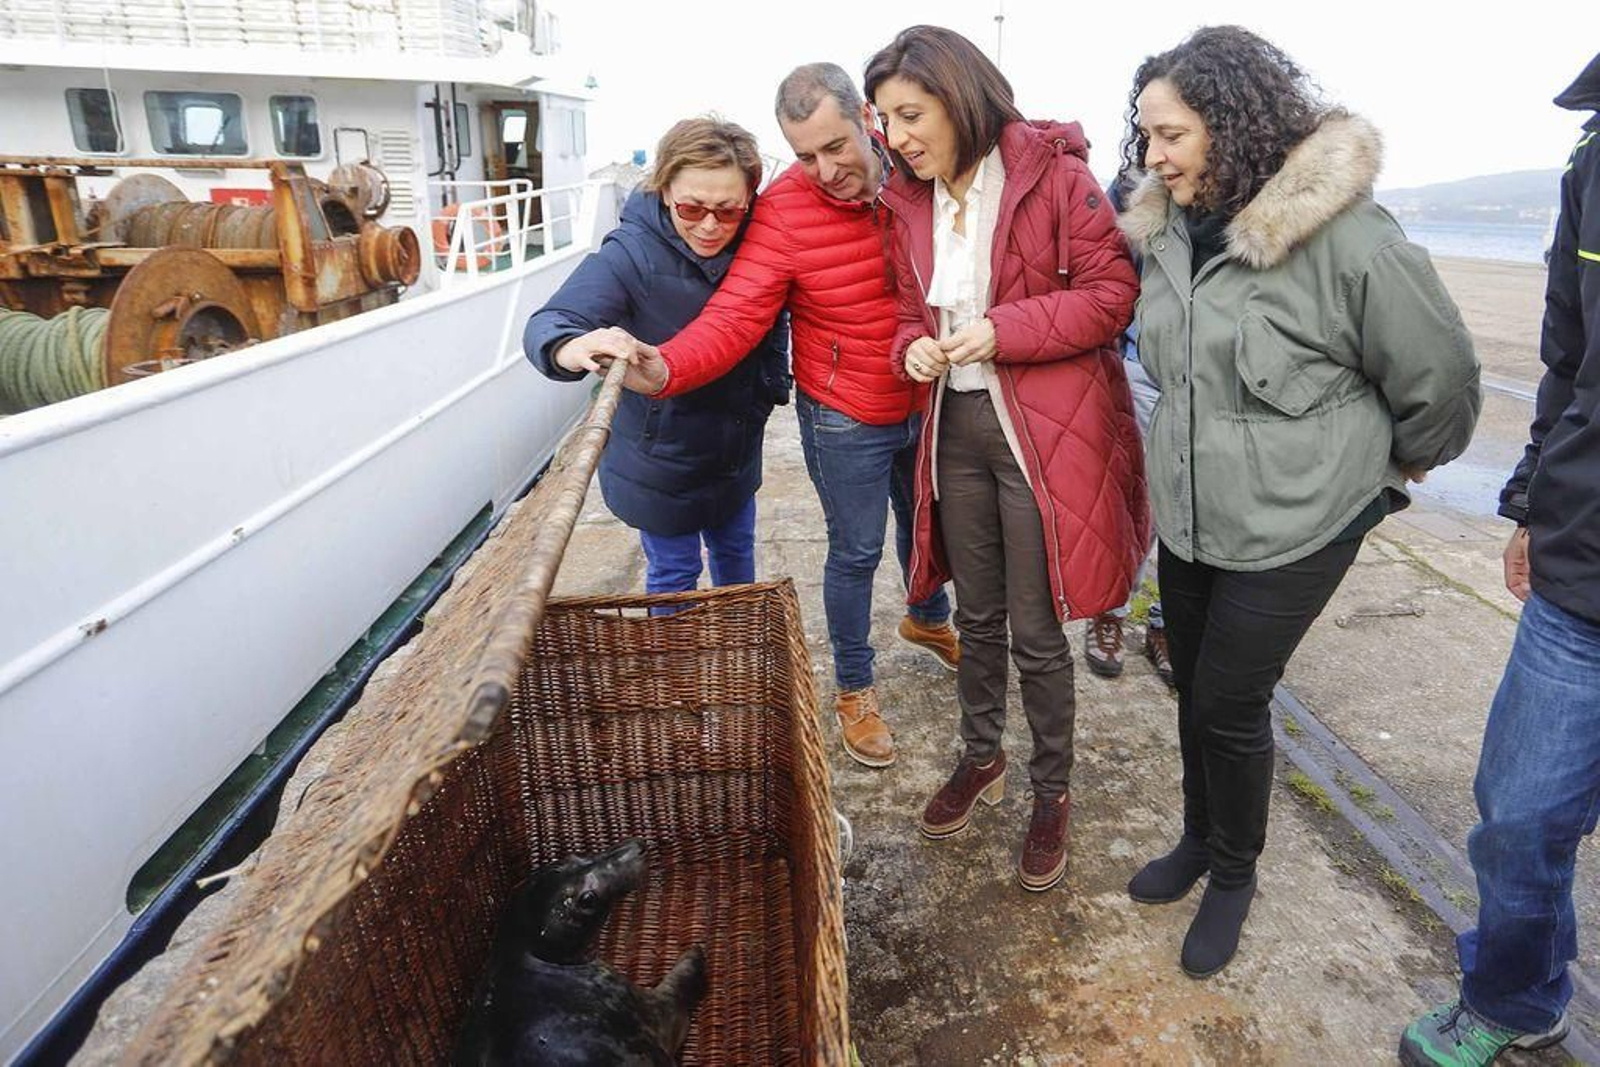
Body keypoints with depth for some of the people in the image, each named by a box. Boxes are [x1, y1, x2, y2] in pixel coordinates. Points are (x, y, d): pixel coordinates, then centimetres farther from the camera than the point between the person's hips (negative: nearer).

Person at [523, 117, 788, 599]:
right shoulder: (630, 255, -25)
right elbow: (549, 323, -35)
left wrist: (772, 387, -1)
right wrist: (570, 348, -57)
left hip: (737, 448, 5)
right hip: (661, 458, -5)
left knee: (736, 555, 24)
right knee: (673, 575, 9)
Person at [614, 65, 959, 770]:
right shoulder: (784, 210, -21)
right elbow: (735, 316, -28)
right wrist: (664, 369, -45)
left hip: (924, 403, 5)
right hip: (846, 420, -4)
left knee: (924, 524, 24)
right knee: (856, 552, 8)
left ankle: (928, 619, 55)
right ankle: (854, 687, 31)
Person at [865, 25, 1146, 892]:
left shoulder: (1051, 171, -10)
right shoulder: (910, 200, 6)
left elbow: (1114, 291, -11)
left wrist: (1006, 331, -20)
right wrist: (914, 347, -5)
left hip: (1044, 429, -5)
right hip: (954, 423, 6)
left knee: (1036, 632, 4)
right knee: (978, 616, 18)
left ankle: (1052, 792, 27)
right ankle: (981, 756, 40)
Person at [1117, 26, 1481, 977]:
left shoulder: (1342, 233, -20)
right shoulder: (1166, 230, 0)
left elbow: (1441, 376, -8)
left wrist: (1396, 469, 7)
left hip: (1292, 526, -6)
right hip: (1188, 515, 6)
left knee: (1230, 704, 2)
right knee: (1195, 691, 16)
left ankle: (1234, 875, 28)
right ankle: (1202, 838, 40)